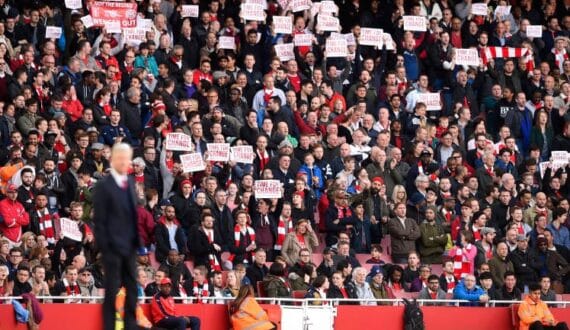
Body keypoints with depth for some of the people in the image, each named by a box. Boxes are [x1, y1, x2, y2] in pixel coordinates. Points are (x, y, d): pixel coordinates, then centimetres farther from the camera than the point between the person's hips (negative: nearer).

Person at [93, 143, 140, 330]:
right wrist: (104, 246, -14)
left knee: (132, 289, 7)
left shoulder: (130, 184, 15)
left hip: (130, 246, 6)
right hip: (112, 246, -6)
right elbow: (99, 219, -8)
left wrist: (137, 241, 9)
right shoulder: (103, 186, -5)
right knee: (112, 290, -4)